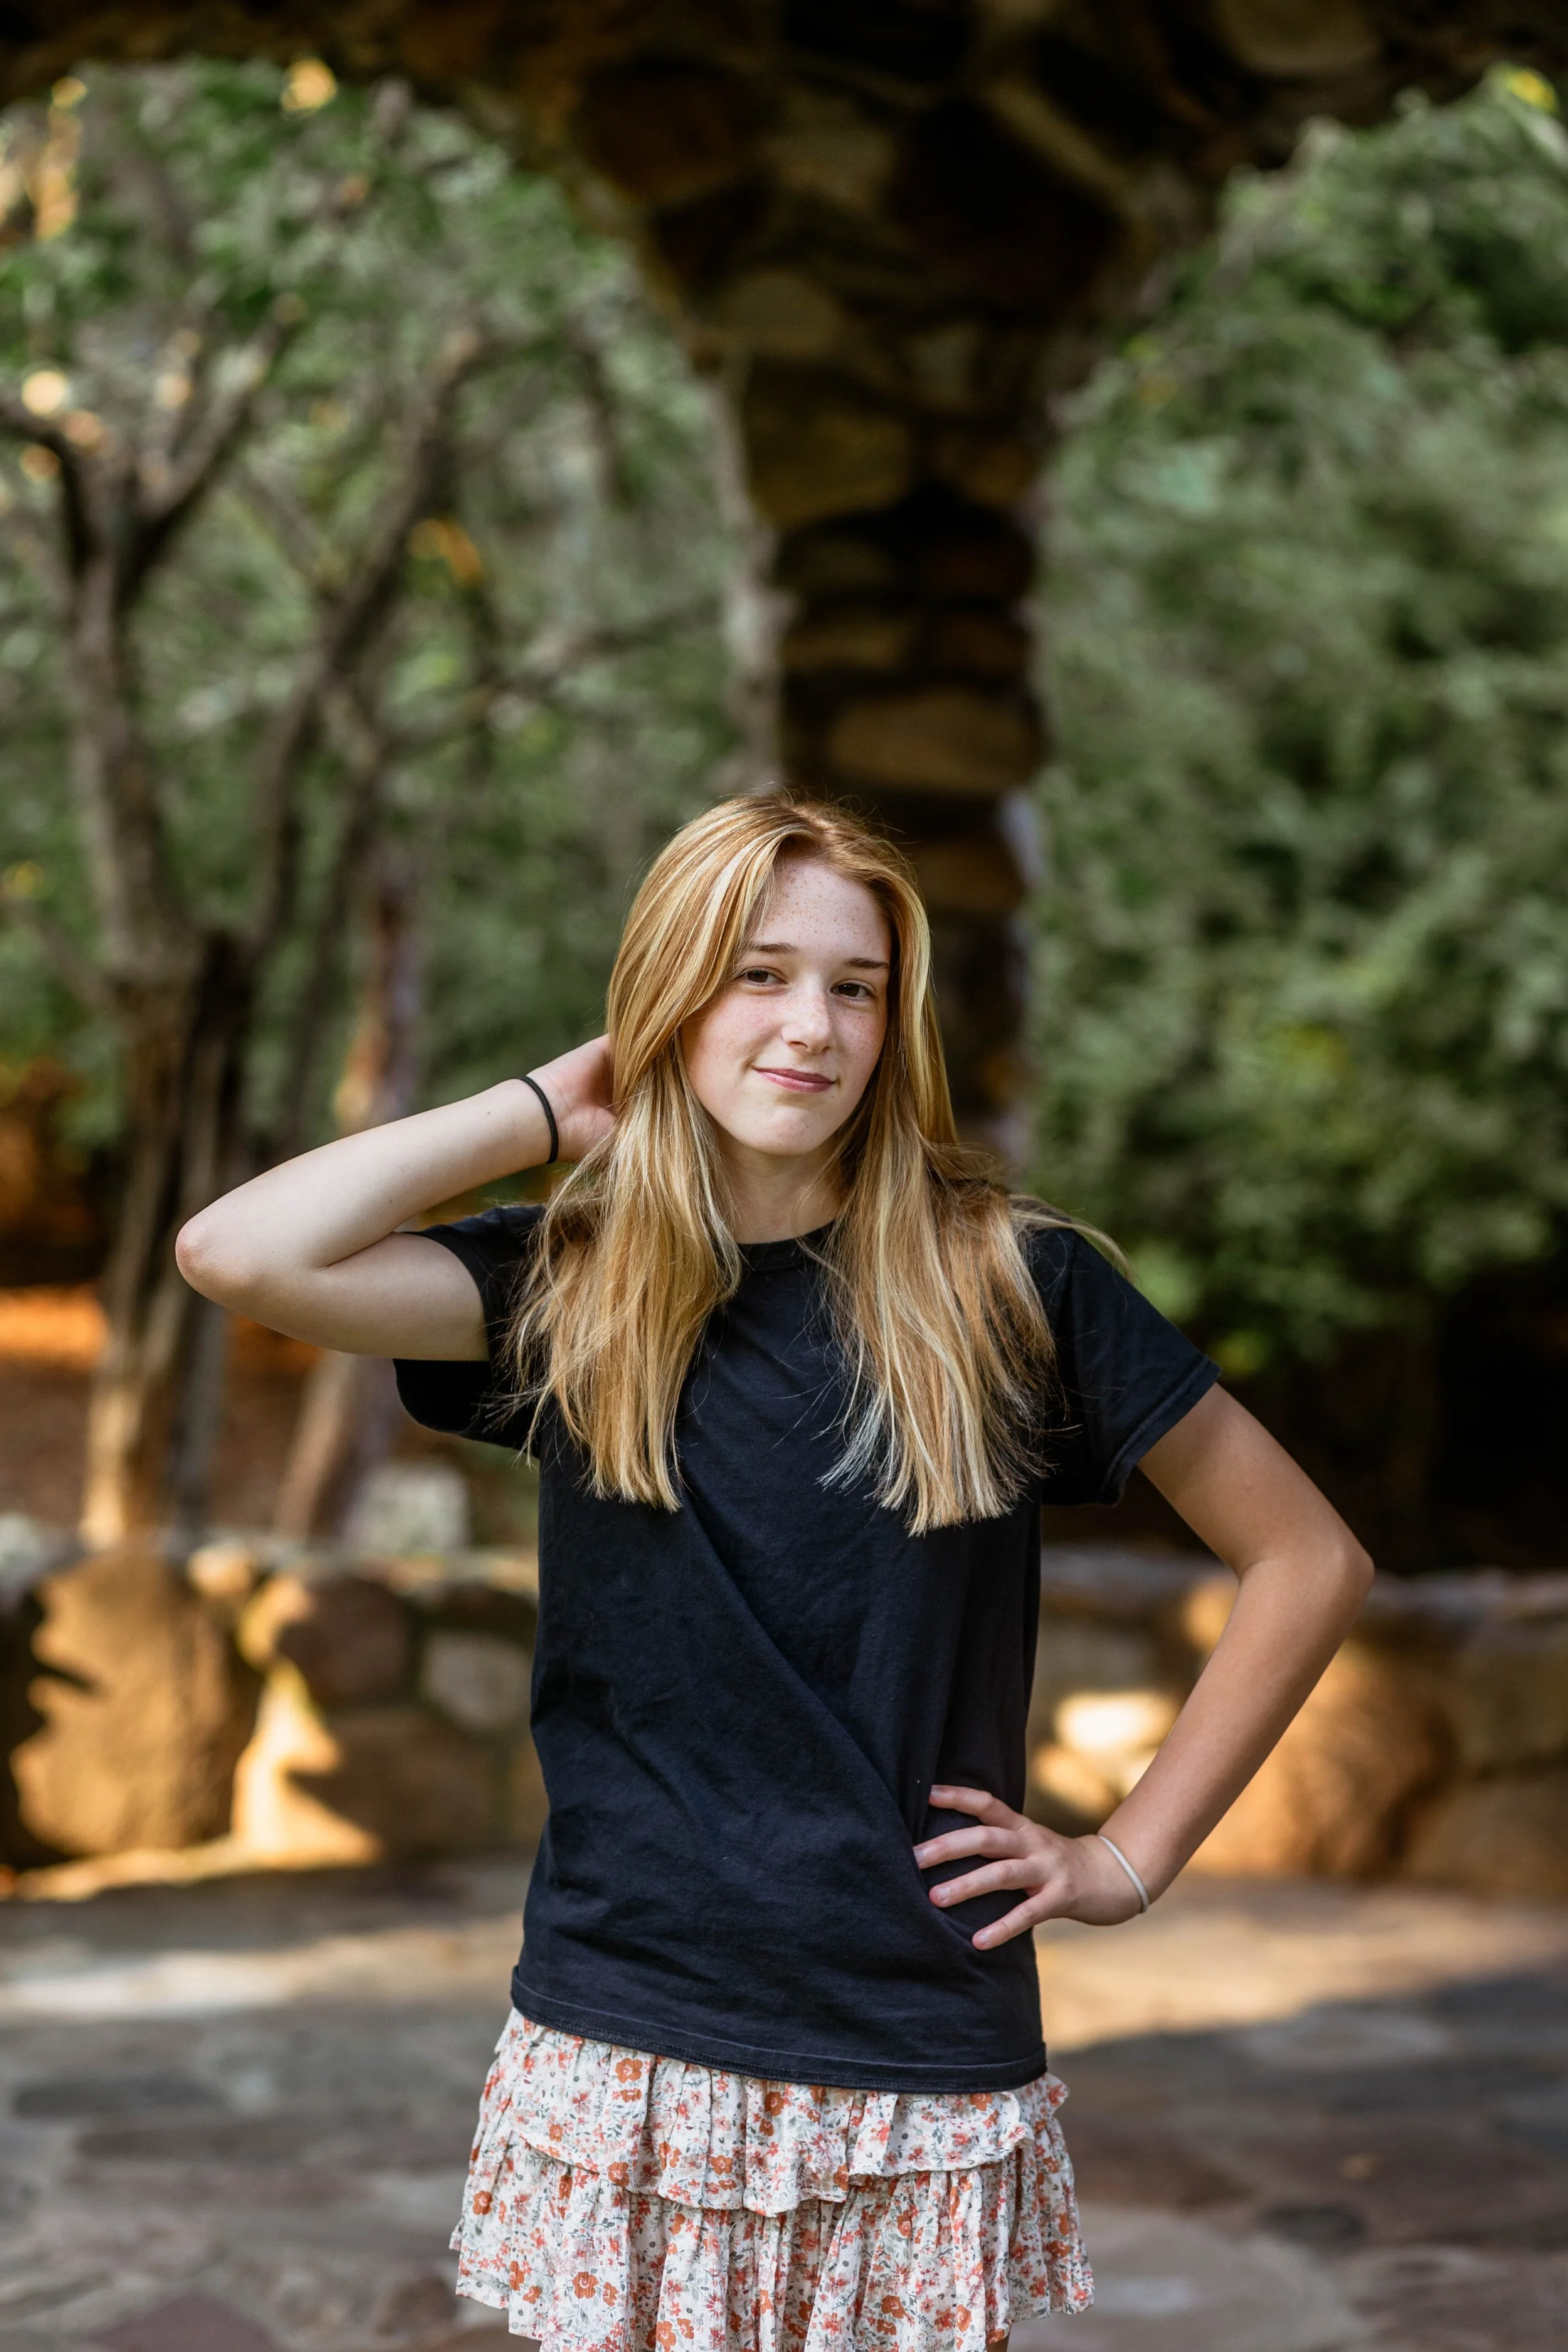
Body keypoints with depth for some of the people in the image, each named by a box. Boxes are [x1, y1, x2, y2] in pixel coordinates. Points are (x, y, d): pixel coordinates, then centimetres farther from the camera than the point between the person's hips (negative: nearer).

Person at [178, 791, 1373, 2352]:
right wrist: (544, 1113, -5)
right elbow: (236, 1254, -16)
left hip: (930, 2070, 0)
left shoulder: (1006, 1282, -2)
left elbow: (1310, 1560, 5)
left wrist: (1132, 1856, 1)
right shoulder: (568, 1288, 1)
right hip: (623, 2053, 1)